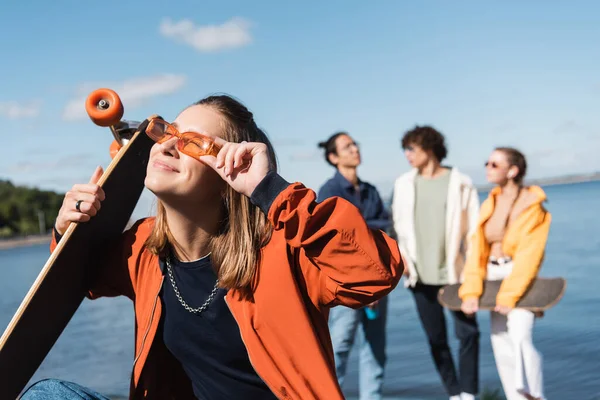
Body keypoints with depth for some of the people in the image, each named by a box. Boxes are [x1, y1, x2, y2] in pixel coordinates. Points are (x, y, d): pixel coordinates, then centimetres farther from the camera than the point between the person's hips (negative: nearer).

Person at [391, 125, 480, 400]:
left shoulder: (460, 183, -1)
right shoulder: (404, 184, 7)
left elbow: (473, 227, -2)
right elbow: (398, 225, 10)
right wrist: (402, 258, -2)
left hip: (455, 273, -3)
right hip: (421, 275, 3)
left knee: (467, 332, -6)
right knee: (436, 339, 8)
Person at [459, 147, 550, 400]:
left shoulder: (532, 205, -10)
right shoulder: (490, 204, 8)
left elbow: (528, 256, -16)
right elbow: (477, 249, 2)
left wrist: (509, 295, -20)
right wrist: (471, 291, -8)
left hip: (521, 280, -6)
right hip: (493, 277, 6)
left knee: (520, 337, -22)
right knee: (501, 346, 6)